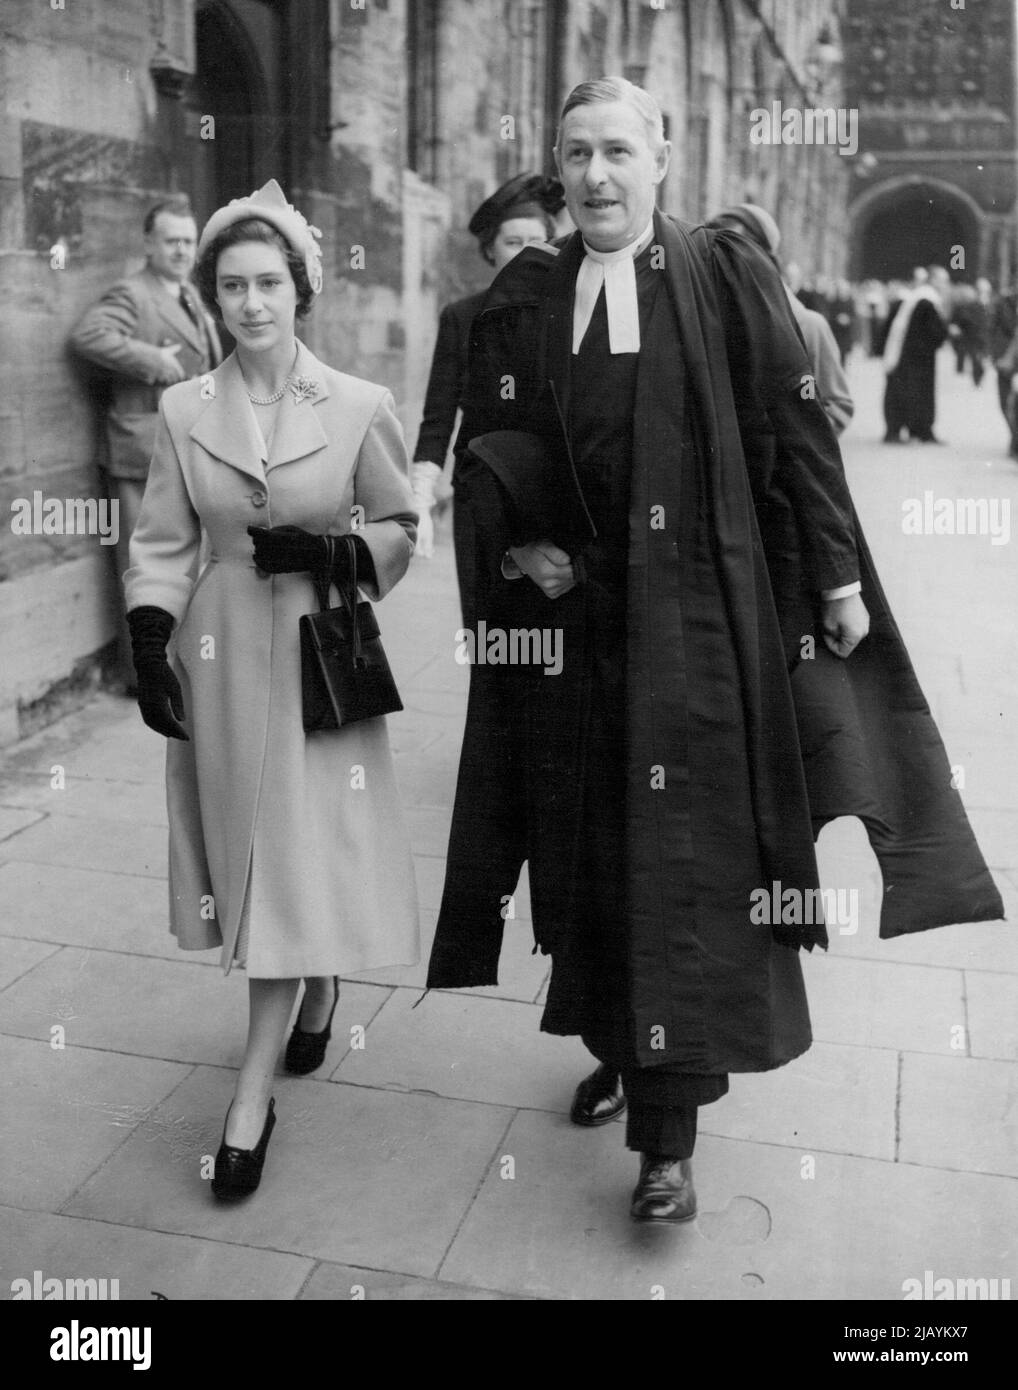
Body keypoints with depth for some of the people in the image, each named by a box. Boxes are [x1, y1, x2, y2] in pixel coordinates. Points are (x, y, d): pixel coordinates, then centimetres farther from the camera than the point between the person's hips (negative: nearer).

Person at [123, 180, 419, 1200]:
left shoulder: (360, 407, -4)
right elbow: (162, 545, 4)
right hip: (219, 652, 3)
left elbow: (403, 529, 4)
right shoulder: (182, 410, 3)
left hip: (321, 651, -2)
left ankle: (253, 1095, 6)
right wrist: (149, 646, -7)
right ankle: (318, 990, 39)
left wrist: (332, 553, -14)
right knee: (245, 849, 10)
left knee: (299, 855, -3)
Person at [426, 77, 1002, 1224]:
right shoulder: (520, 300, 8)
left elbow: (798, 433, 1)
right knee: (588, 851, 11)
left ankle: (668, 1136, 6)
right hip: (567, 616, 3)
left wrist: (839, 574, -1)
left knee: (685, 864, -3)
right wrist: (515, 543, -8)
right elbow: (482, 448, 10)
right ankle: (613, 1046, 33)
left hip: (695, 614, -3)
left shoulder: (725, 275, 1)